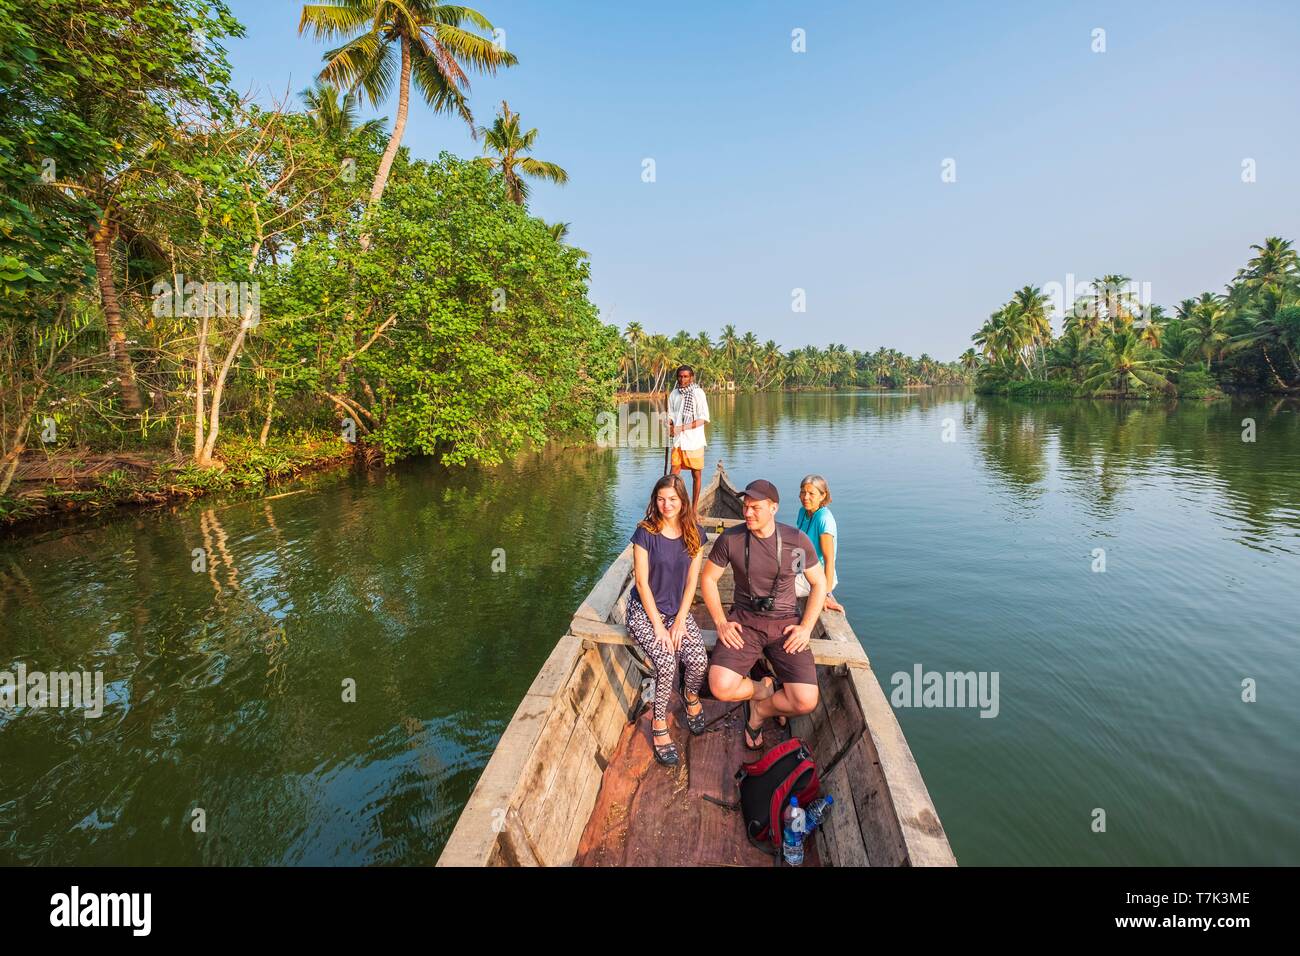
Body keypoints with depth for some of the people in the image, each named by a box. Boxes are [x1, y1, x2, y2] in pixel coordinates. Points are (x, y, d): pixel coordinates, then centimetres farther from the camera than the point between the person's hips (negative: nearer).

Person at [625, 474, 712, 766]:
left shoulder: (695, 533, -2)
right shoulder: (645, 533, -13)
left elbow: (692, 581, 0)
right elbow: (642, 582, -13)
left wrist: (680, 620, -7)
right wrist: (658, 625, -14)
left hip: (679, 610, 3)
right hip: (644, 611, -3)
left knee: (699, 660, -20)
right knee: (667, 663, -26)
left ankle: (692, 697, 17)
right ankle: (659, 723, 0)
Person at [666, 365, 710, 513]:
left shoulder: (698, 393, -7)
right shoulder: (674, 394, 7)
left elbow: (704, 419, -11)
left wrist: (682, 428, -18)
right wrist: (670, 426, -9)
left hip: (694, 441, -4)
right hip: (678, 441, 4)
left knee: (696, 475, 5)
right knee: (674, 474, 1)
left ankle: (693, 509, 16)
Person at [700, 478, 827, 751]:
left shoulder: (797, 540, -5)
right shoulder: (730, 539, -6)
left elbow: (819, 583, 6)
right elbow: (708, 578, 5)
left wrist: (806, 627, -5)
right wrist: (721, 622, -5)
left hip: (785, 623, 0)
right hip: (744, 621, 0)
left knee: (806, 702, -18)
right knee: (721, 688, -23)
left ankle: (759, 711, 16)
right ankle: (762, 689, 13)